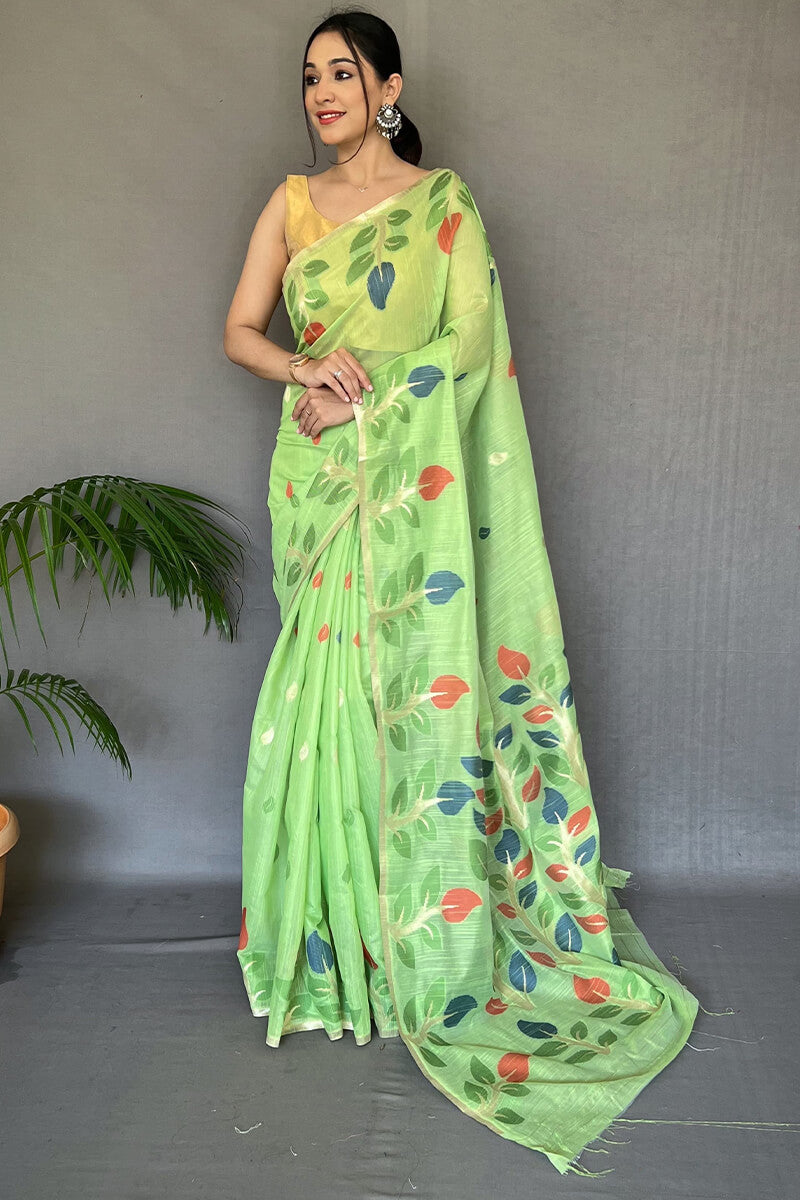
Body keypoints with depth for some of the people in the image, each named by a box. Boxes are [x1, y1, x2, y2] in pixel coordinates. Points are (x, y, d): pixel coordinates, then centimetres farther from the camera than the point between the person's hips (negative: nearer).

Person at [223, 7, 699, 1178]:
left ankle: (429, 940, 9)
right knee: (329, 688, 3)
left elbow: (472, 338, -5)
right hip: (320, 477, 4)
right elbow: (241, 329, 7)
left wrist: (366, 381, -12)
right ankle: (341, 932, 16)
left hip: (414, 476, -3)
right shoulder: (293, 201, 14)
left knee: (419, 684, -5)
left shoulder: (443, 197, 4)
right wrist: (307, 373, -12)